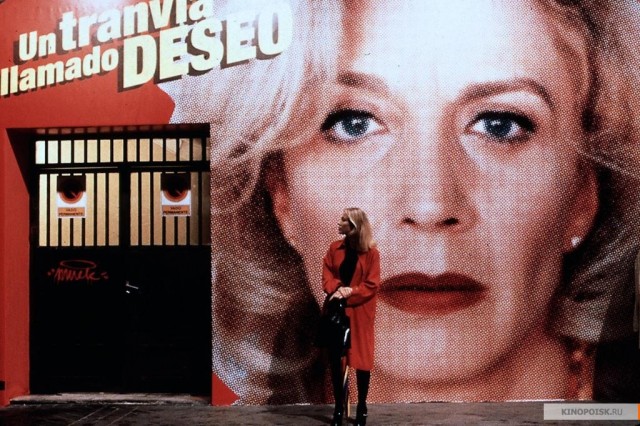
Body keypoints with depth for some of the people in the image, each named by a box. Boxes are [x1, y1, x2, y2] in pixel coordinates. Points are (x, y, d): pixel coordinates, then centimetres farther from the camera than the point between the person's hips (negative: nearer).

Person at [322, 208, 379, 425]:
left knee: (361, 358, 3)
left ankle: (362, 407, 15)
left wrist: (350, 292, -19)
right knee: (334, 358, 3)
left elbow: (372, 285, -8)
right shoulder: (334, 248, 5)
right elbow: (327, 274, 3)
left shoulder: (371, 252, -7)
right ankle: (338, 406, 14)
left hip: (360, 311, -3)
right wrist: (336, 288, -16)